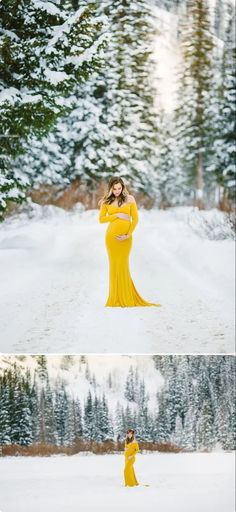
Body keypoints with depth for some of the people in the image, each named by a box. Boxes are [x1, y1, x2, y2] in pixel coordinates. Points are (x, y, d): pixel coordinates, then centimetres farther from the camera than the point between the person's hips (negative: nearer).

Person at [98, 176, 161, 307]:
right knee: (114, 265, 2)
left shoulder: (129, 199, 3)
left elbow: (135, 219, 0)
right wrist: (117, 215, -9)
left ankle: (126, 299, 6)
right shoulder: (106, 201, 6)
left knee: (123, 265, -2)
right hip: (112, 236, 1)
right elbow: (101, 219, 3)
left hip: (125, 237, -1)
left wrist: (128, 235, -10)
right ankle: (116, 299, 6)